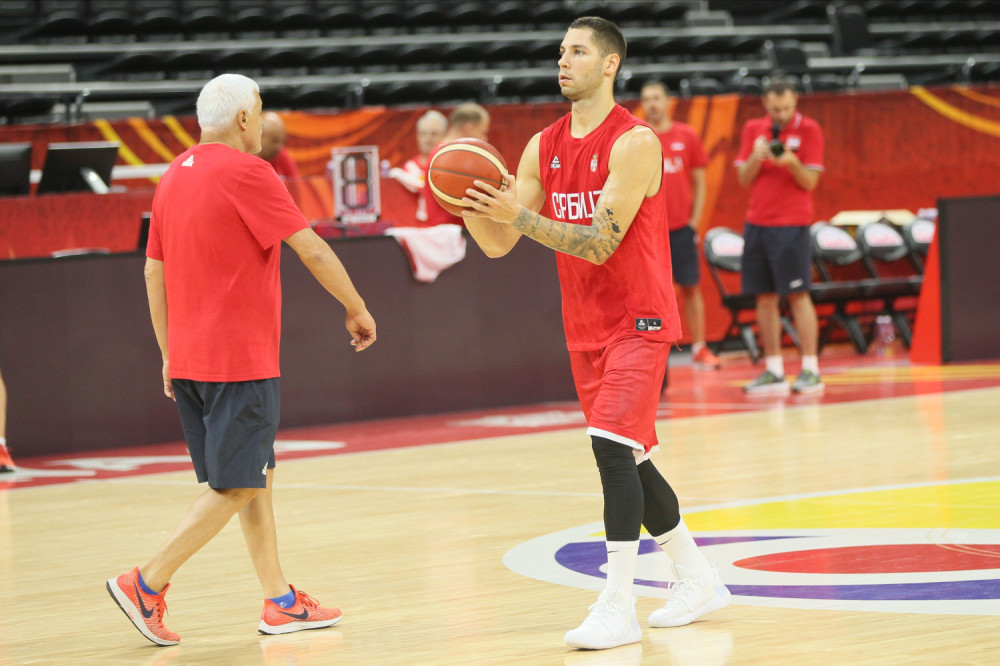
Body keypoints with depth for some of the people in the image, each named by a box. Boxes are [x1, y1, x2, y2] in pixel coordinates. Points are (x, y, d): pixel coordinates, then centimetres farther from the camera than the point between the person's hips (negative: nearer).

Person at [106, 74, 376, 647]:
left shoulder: (175, 175, 12)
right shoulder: (246, 172, -12)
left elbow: (154, 270, 15)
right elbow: (312, 249, -11)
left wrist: (169, 352, 20)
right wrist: (357, 309, 1)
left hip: (189, 358, 9)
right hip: (239, 358, -9)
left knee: (257, 477, 13)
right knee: (238, 486, -4)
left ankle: (280, 602, 15)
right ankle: (147, 584, -8)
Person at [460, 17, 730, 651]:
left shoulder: (634, 142, -15)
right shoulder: (543, 147, 7)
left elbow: (599, 244, -22)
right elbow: (498, 244, 5)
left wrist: (518, 213, -29)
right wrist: (472, 206, -15)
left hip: (638, 319, -8)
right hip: (585, 327, 8)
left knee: (612, 446, -19)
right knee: (629, 460, 13)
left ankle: (618, 609, -18)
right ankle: (699, 581, 29)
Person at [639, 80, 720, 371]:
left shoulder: (687, 136, 4)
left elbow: (699, 182, 8)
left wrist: (694, 219, 2)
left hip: (681, 226, 1)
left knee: (690, 287, 5)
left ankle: (700, 349, 11)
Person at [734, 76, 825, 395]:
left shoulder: (808, 130, -3)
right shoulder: (753, 129, 9)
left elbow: (809, 182, -6)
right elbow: (744, 179, 7)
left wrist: (791, 162, -25)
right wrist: (755, 156, -12)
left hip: (792, 224, -5)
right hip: (757, 222, 5)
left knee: (798, 295, -6)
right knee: (765, 297, 4)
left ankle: (811, 370, -5)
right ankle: (774, 371, 9)